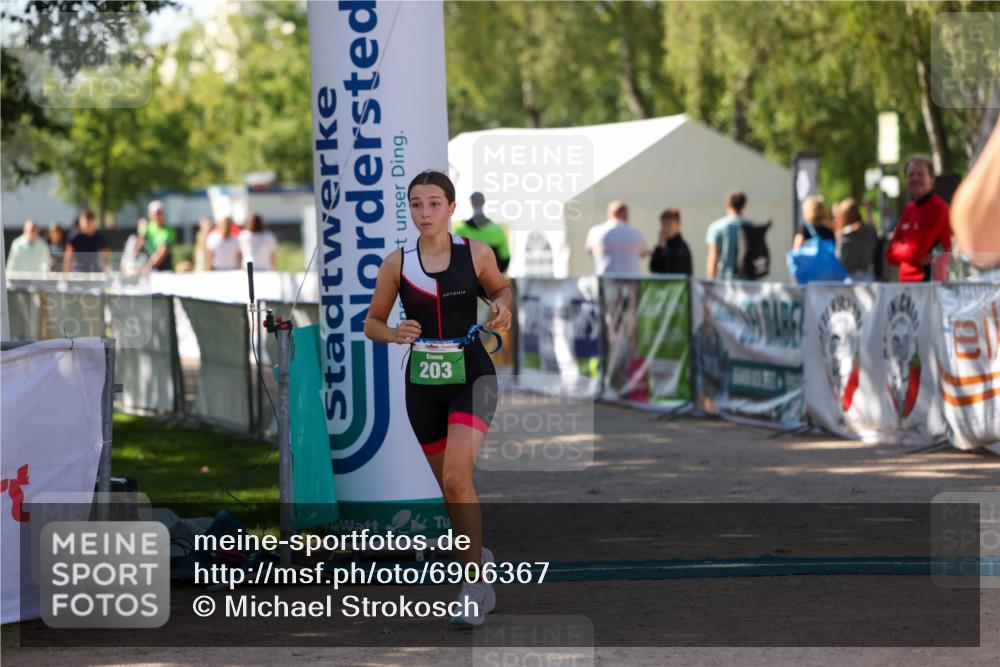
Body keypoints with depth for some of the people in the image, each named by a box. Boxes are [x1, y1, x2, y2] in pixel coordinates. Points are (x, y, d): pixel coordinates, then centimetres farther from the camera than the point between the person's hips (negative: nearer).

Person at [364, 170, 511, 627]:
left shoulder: (476, 254, -4)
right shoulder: (397, 263, -2)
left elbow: (500, 288, 16)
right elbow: (372, 323, 6)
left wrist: (502, 306, -7)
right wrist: (394, 334, -16)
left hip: (471, 376, -3)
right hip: (422, 383, 3)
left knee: (456, 479, -21)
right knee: (449, 486, 13)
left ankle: (474, 584, -12)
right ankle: (478, 558, 36)